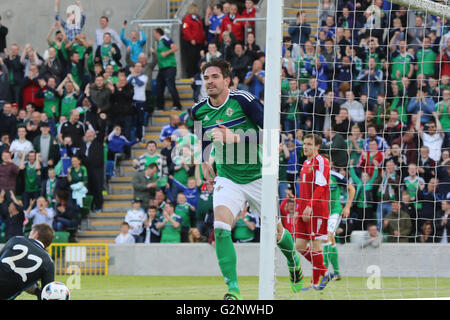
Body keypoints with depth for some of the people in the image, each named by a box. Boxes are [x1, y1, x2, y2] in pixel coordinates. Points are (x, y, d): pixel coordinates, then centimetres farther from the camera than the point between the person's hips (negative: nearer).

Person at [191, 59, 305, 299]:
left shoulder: (243, 100, -15)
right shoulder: (199, 111, 0)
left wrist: (234, 138, -29)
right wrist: (204, 161, 13)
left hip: (257, 177, -2)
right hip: (227, 179, 2)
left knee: (275, 232, 12)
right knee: (220, 228, -23)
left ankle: (293, 261, 47)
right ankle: (233, 289, -22)